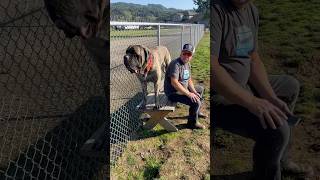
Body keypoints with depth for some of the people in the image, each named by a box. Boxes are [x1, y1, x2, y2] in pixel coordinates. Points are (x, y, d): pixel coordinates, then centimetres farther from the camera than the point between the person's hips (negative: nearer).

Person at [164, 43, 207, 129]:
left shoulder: (187, 64, 7)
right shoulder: (176, 64, -24)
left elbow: (189, 80, 14)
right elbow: (174, 83, -34)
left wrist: (194, 92, -1)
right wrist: (188, 94, -30)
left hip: (183, 89, 11)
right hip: (173, 93, -10)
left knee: (200, 89, 26)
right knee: (196, 102, -24)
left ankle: (196, 112, 39)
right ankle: (192, 123, 0)